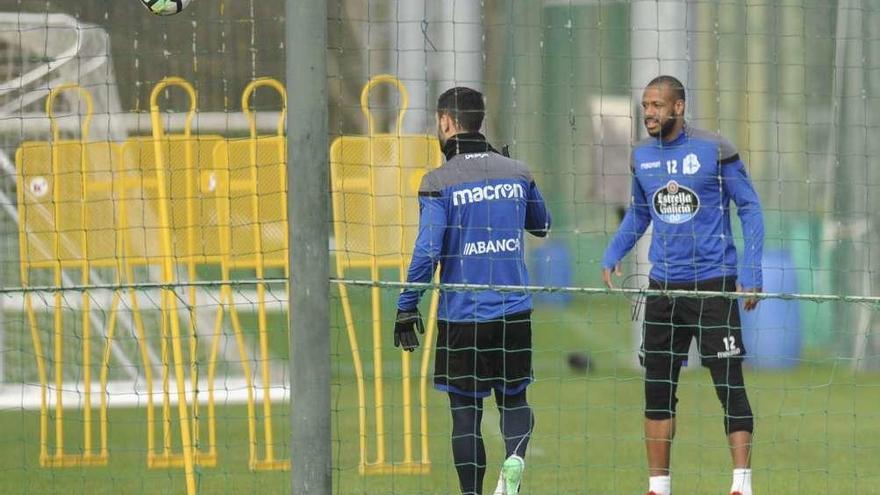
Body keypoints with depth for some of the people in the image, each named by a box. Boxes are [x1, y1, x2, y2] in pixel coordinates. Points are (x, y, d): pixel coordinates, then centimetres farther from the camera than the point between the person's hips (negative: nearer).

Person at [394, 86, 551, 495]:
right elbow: (541, 225, 22)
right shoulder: (516, 173, 4)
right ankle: (515, 457, -16)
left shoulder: (439, 182, -9)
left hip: (461, 315, -3)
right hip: (514, 312, 3)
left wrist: (407, 307, -5)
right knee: (514, 400, 13)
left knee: (466, 411, 6)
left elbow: (428, 251, -14)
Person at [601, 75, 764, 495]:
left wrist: (751, 274, -10)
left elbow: (749, 208, -3)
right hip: (663, 285, 5)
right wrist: (612, 255, 5)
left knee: (729, 384, -7)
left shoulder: (714, 151, -7)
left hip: (714, 284, -5)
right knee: (657, 388, 6)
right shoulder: (641, 155, 7)